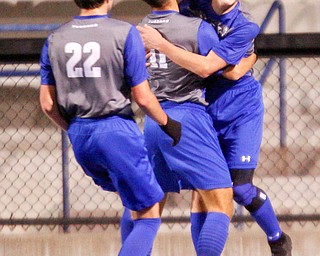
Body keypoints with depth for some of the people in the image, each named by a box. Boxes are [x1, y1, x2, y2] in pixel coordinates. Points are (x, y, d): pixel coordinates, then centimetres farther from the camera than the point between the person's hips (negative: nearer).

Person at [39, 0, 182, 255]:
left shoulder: (54, 40, 2)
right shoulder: (125, 34, -12)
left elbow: (47, 104, 5)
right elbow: (143, 98, -10)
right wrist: (167, 124, 7)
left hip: (79, 135, 6)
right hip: (117, 129, -6)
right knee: (148, 217, 2)